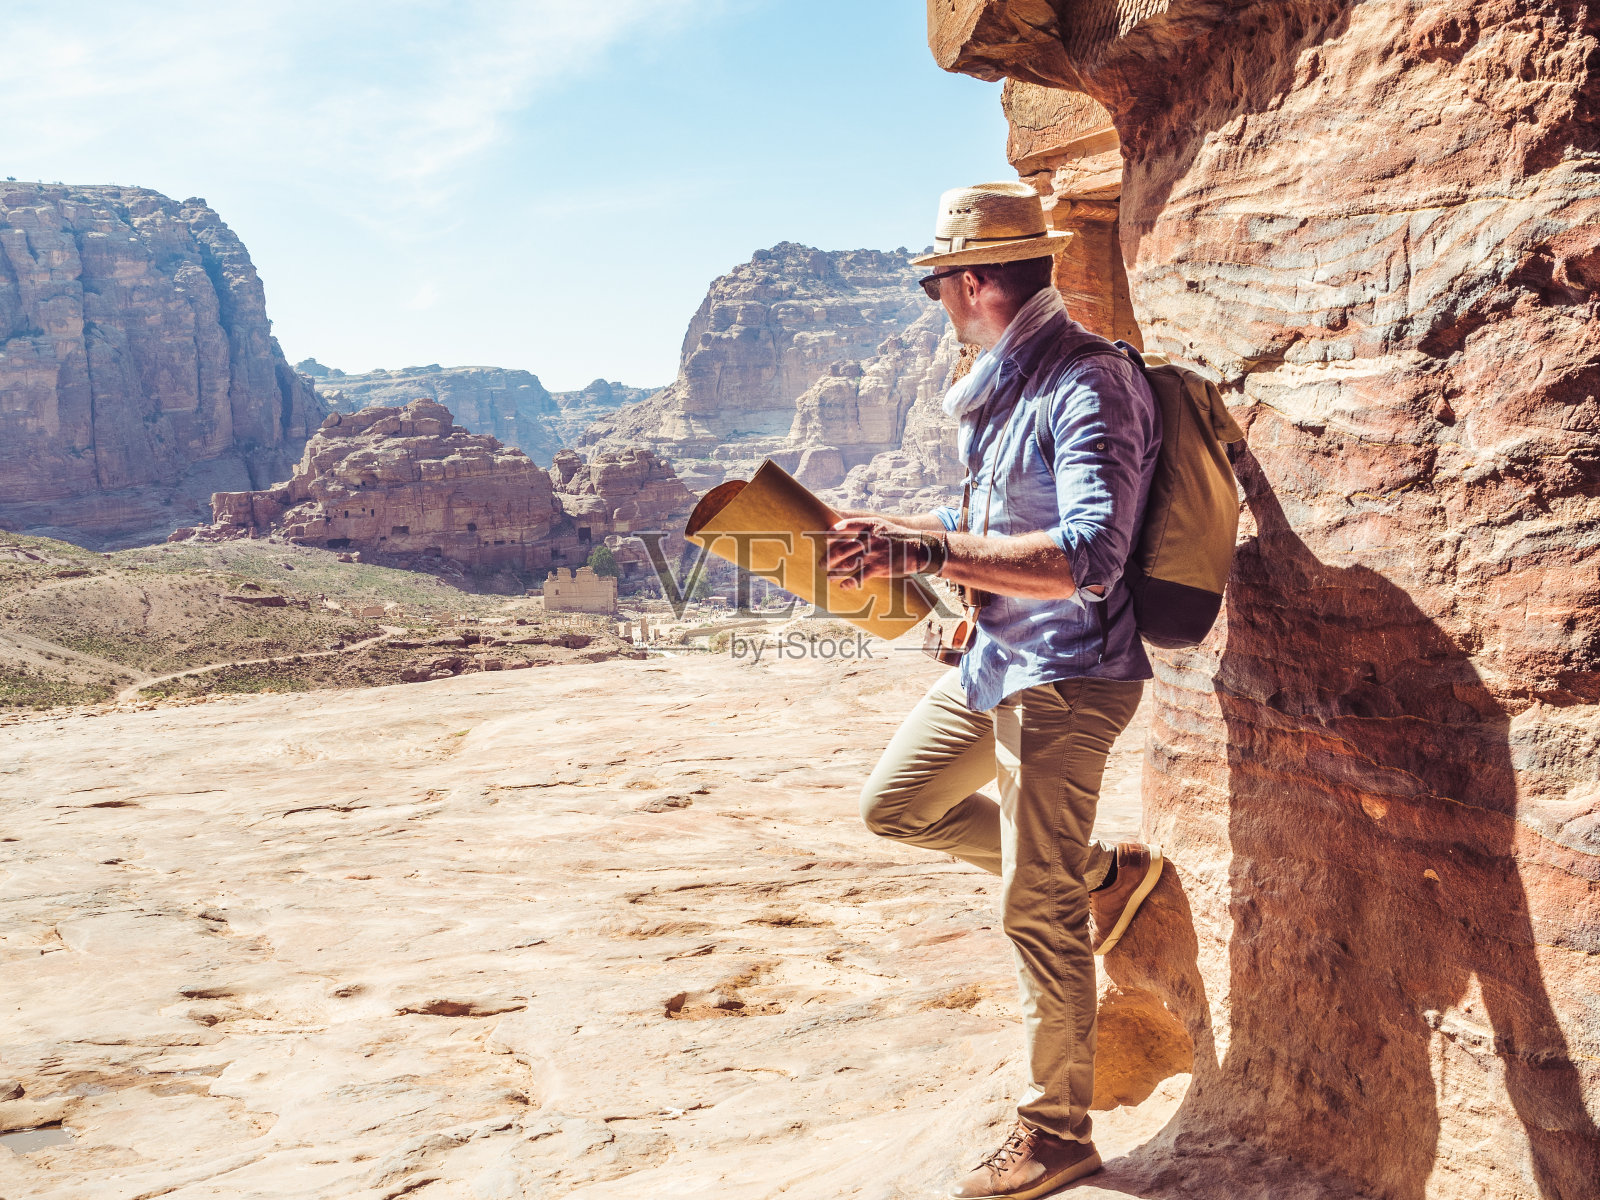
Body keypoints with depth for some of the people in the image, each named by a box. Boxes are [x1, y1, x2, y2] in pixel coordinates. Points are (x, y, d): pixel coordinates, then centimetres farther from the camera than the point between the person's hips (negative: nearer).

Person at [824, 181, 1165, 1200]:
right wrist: (897, 529, 14)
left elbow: (1089, 559, -30)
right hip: (993, 661, 10)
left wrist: (928, 551, -32)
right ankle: (1105, 873, 26)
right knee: (897, 807, 19)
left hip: (1065, 678, -10)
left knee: (1036, 912, -2)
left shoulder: (1091, 384, -20)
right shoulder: (1009, 383, 10)